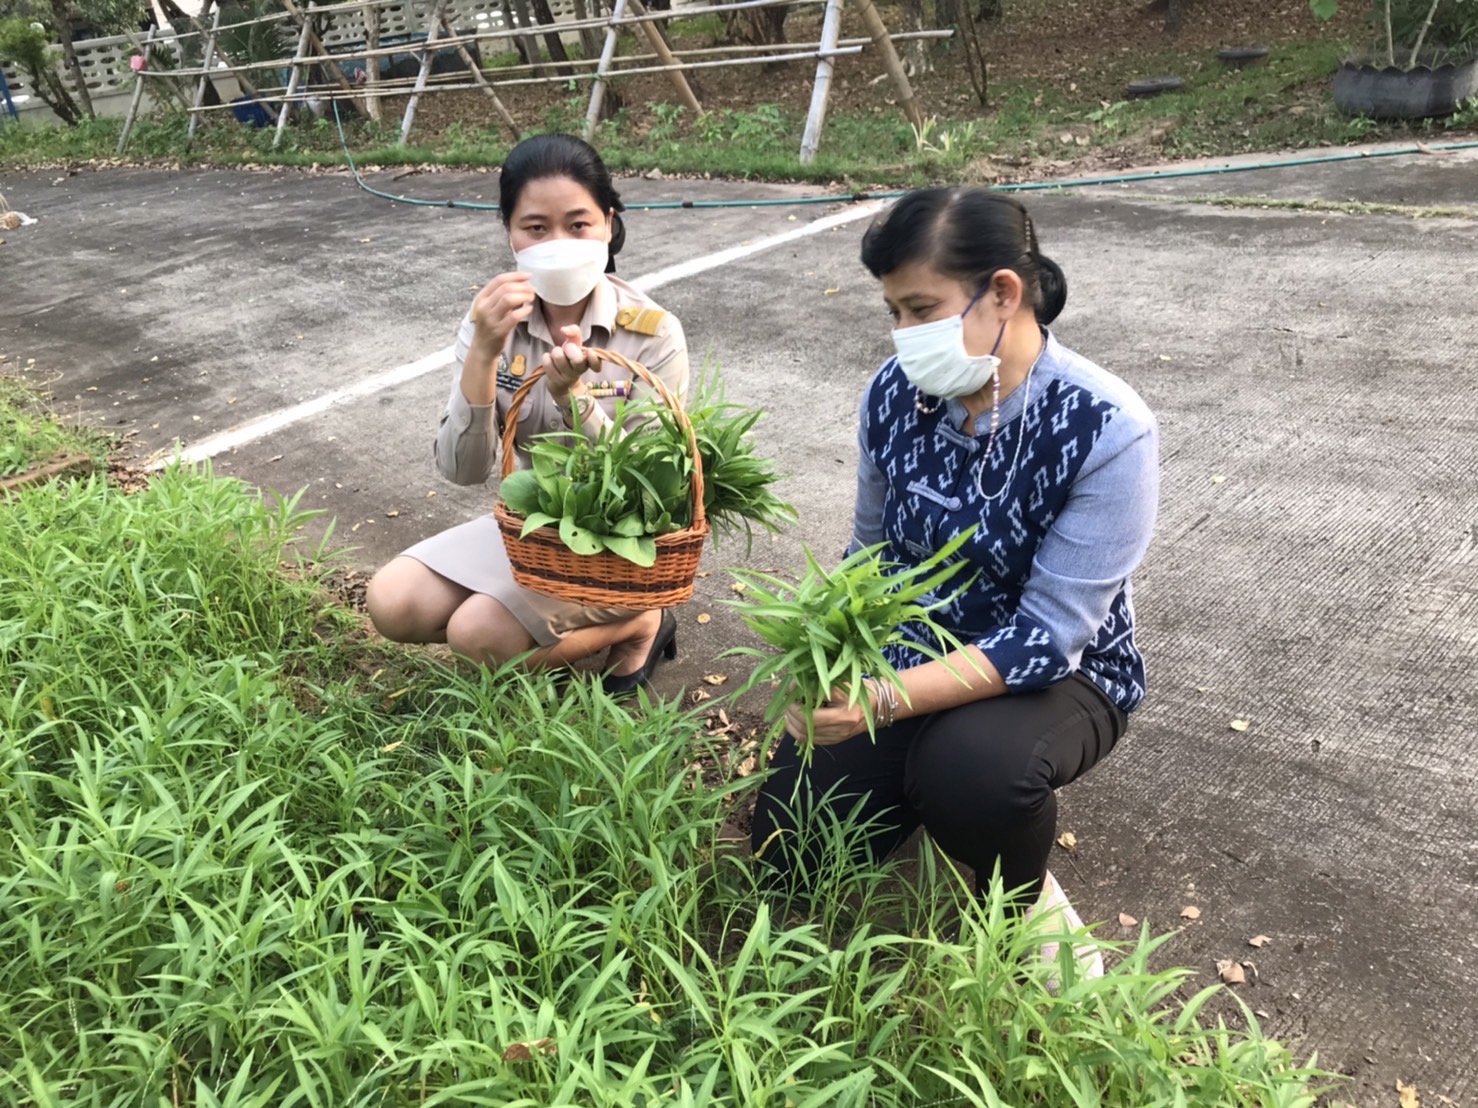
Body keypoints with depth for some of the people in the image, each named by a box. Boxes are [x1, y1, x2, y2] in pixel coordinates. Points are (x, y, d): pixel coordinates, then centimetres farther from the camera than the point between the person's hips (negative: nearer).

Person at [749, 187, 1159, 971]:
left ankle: (1024, 901, -2)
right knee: (791, 850, -7)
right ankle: (919, 769, 23)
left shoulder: (1107, 431, -25)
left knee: (971, 768, -38)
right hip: (907, 650, 5)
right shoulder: (896, 392, -10)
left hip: (1057, 673, -4)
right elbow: (873, 550, 5)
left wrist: (889, 700, -38)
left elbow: (1049, 635, -27)